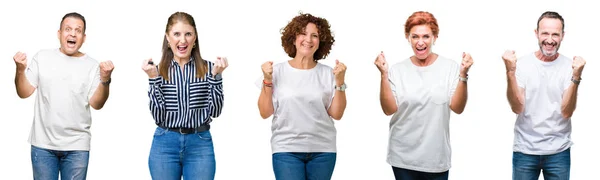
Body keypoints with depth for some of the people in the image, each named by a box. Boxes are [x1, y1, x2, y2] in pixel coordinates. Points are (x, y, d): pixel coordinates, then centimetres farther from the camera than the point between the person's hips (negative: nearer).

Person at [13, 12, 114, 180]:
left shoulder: (92, 65, 2)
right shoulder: (42, 57, 4)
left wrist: (105, 79, -20)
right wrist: (20, 70, -13)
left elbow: (96, 104, -5)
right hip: (43, 144, 0)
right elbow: (24, 93, 3)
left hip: (77, 147, 0)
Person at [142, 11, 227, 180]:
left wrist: (216, 75, -12)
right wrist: (154, 78, -12)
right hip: (165, 145, 1)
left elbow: (215, 111, -4)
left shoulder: (207, 68, 1)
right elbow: (158, 116, -6)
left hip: (200, 144, 0)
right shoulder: (159, 70, 2)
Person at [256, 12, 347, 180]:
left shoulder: (327, 73, 2)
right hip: (286, 149, -1)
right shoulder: (277, 71, 0)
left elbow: (336, 114, 0)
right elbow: (265, 113, 0)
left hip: (322, 150, 2)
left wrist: (339, 81, -9)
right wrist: (267, 80, -9)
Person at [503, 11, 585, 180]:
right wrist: (510, 72, -22)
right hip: (525, 150, 0)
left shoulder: (569, 66, -4)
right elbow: (517, 108, -12)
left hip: (559, 152, 0)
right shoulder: (522, 63, -4)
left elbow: (566, 112, -11)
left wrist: (576, 77, -21)